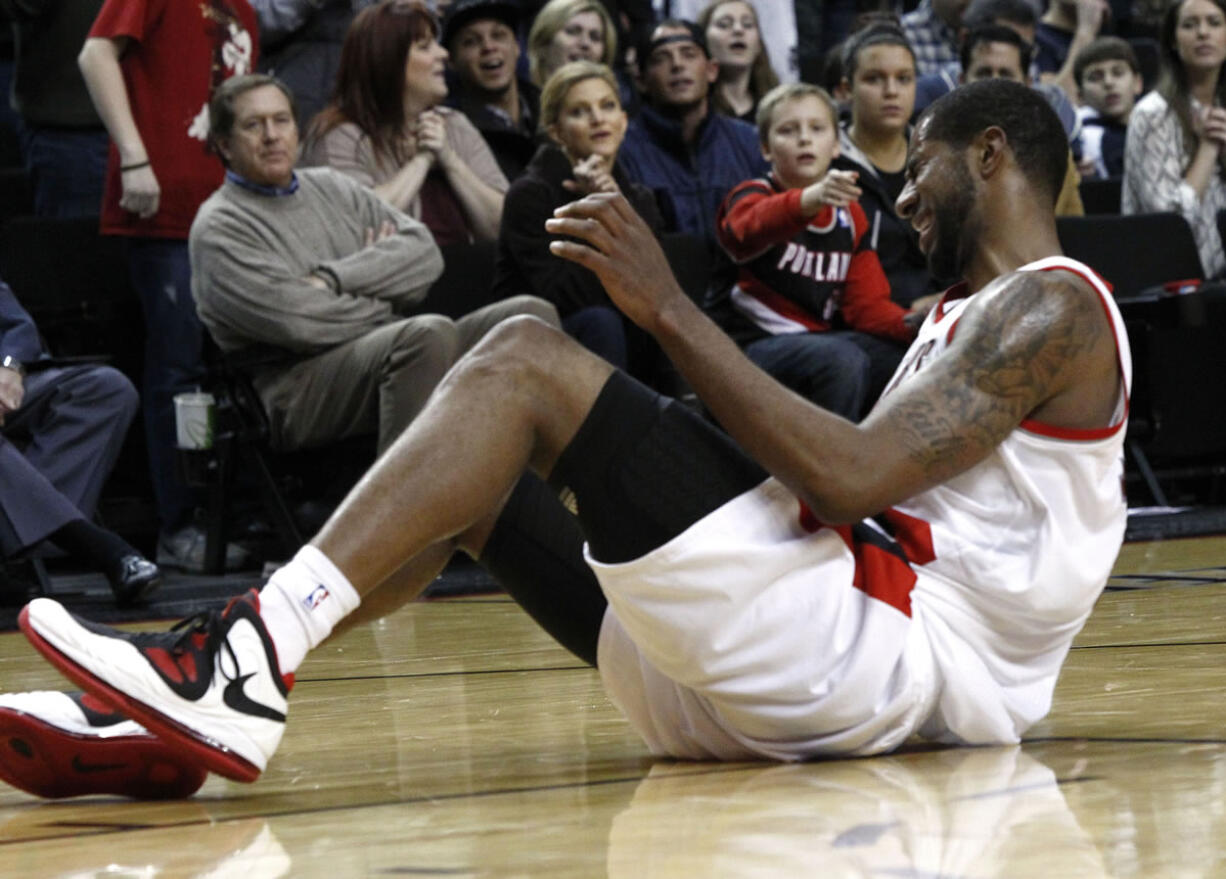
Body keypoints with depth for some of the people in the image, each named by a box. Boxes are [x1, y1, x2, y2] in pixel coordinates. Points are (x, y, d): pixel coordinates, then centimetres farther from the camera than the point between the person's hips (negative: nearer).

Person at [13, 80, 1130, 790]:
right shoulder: (959, 316, 31)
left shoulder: (1051, 308, -3)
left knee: (527, 360, -16)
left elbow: (852, 480, -17)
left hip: (890, 646, -10)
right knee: (462, 480, 8)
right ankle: (182, 711, -9)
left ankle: (254, 651, -27)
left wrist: (673, 311, -15)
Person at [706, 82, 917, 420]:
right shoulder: (754, 197, -5)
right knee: (841, 359, -35)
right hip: (753, 341, -6)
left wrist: (911, 325, -13)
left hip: (821, 338, 6)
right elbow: (748, 229, -32)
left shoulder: (850, 215, 14)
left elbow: (866, 302, 11)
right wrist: (812, 200, -54)